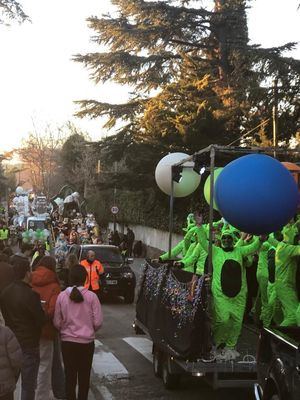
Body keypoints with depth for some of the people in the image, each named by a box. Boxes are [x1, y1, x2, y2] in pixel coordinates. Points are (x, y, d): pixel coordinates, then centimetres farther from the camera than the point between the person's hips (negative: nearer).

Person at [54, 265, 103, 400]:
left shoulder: (62, 296, -9)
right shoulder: (91, 296, -12)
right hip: (87, 341, -1)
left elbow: (57, 323, -3)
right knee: (84, 376, 13)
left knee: (70, 375, 13)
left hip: (67, 341, 1)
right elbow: (98, 322, -9)